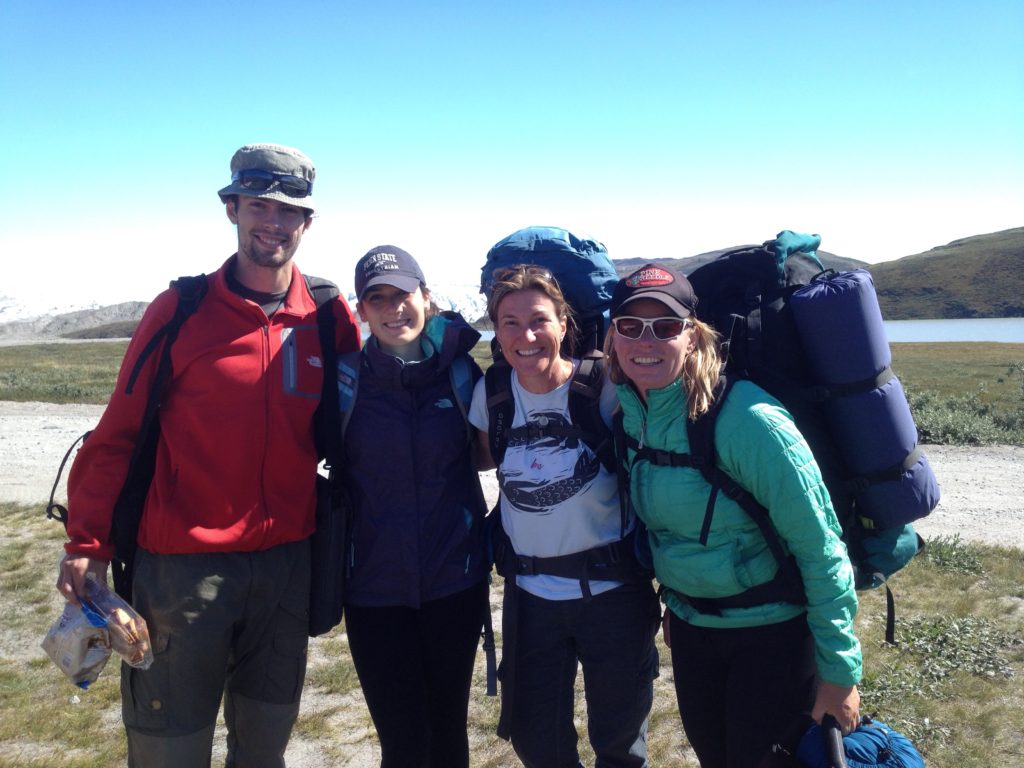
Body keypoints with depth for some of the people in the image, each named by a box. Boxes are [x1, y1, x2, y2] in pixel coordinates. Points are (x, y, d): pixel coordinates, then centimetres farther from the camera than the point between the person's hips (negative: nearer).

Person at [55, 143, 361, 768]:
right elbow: (120, 432, -4)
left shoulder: (331, 319, 1)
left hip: (288, 561, 3)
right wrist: (88, 542, -9)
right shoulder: (181, 311, -5)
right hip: (184, 562, -2)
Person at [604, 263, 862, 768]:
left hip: (772, 632, -6)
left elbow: (821, 547, -20)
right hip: (689, 628, 6)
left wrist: (840, 670, -15)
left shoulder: (745, 419, -25)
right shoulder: (631, 415, -5)